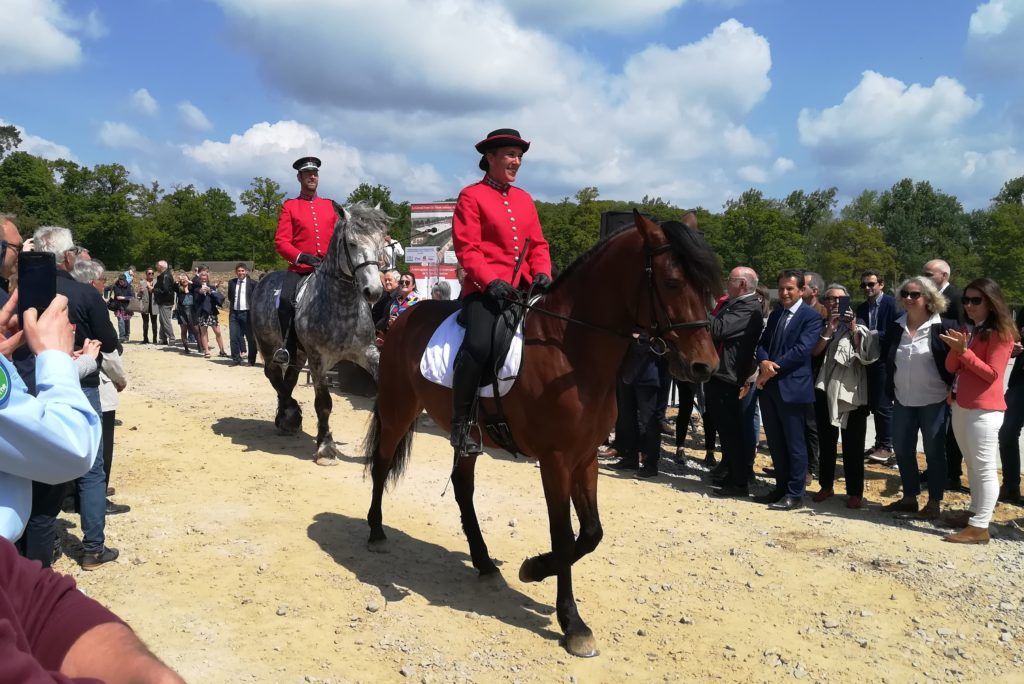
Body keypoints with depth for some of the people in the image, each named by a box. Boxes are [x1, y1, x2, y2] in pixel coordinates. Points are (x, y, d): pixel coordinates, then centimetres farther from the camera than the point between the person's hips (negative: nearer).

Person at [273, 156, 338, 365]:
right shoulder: (289, 206, 9)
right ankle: (287, 348, -12)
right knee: (286, 300, -26)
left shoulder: (330, 205, 17)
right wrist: (301, 256, -17)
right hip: (299, 269, -3)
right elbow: (281, 241, -1)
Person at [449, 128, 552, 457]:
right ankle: (460, 423, -13)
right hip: (485, 288, -7)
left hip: (523, 288, 7)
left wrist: (542, 274, -2)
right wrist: (491, 281, -21)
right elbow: (467, 248, -8)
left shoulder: (524, 199, 19)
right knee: (479, 345, -28)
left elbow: (538, 244, 17)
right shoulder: (472, 196, 1)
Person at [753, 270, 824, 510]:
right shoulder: (775, 314, 17)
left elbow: (801, 350, -16)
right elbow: (763, 343, 11)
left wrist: (773, 368, -15)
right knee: (775, 442, 14)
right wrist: (764, 362, -10)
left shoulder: (811, 317, -6)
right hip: (769, 386, 7)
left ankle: (795, 494, 10)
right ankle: (781, 487, 25)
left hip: (792, 388, -7)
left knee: (794, 443, 1)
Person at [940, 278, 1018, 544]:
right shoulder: (965, 330, 13)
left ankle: (979, 527, -5)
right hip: (960, 405, 8)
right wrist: (955, 349, -10)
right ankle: (975, 511, 29)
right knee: (972, 465, 17)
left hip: (984, 410, -8)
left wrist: (964, 351, -21)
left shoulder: (1000, 333, -9)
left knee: (984, 468, -6)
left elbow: (992, 373, -14)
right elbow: (951, 368, 9)